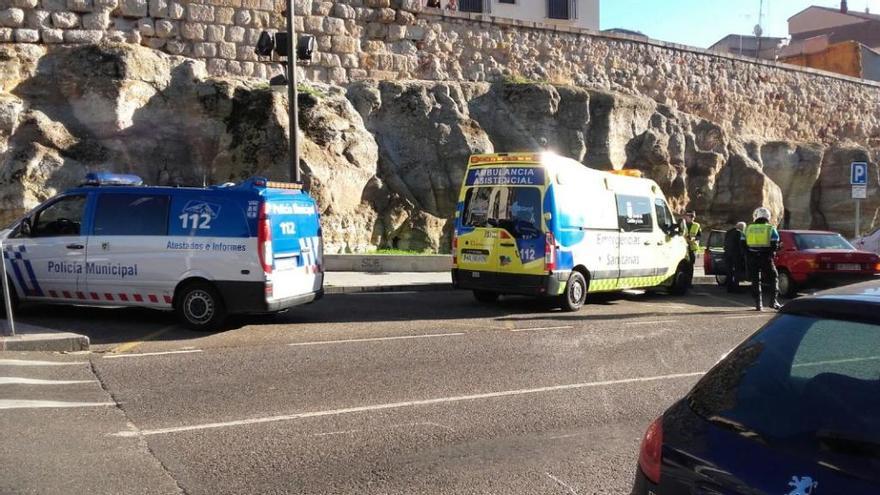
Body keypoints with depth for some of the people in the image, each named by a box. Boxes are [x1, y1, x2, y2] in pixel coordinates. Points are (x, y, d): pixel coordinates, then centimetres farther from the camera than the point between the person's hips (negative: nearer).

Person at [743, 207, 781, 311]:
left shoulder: (748, 228, 9)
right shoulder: (771, 229, 1)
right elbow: (775, 245, -7)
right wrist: (771, 253, 8)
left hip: (752, 259, 2)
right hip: (766, 258, -2)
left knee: (755, 281, 7)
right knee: (773, 279, 10)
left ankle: (758, 304, 5)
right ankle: (773, 300, -1)